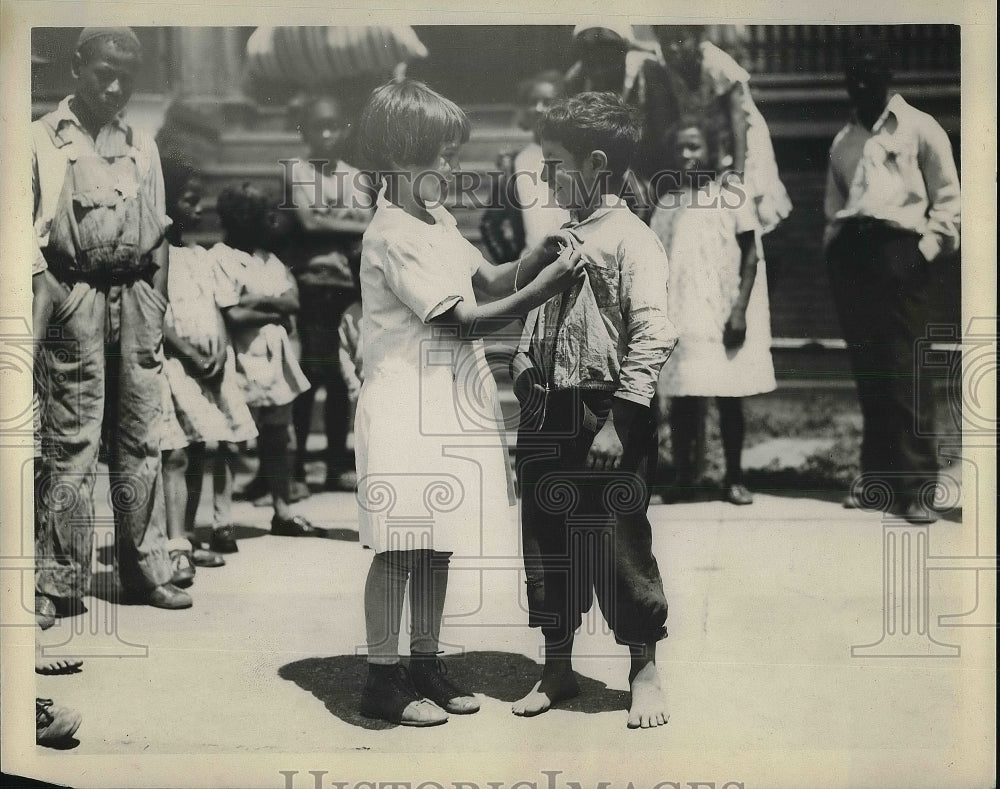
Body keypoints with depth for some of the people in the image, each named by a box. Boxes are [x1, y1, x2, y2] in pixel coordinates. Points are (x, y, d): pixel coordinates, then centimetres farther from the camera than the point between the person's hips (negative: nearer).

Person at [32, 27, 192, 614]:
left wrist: (157, 310, 11)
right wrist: (54, 295, -12)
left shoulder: (142, 146, 18)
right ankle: (61, 582, -1)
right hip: (76, 300, -4)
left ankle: (147, 571, 12)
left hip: (136, 298, 4)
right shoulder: (43, 140, 4)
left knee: (142, 439, 5)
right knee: (72, 439, -6)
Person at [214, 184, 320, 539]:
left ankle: (282, 511, 21)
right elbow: (233, 315, -16)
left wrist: (259, 300, -12)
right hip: (242, 363, -7)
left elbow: (293, 300, 4)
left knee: (276, 437, 13)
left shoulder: (268, 259, 15)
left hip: (275, 358, 7)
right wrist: (275, 312, -5)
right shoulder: (219, 259, -8)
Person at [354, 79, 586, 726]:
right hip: (406, 412, -9)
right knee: (399, 551, 0)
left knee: (437, 546, 15)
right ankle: (383, 680, 13)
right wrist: (544, 288, -19)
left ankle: (426, 664, 28)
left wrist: (539, 257, -3)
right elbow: (464, 321, -19)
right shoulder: (395, 236, -18)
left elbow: (490, 280, 15)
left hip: (451, 406, 9)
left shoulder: (437, 222, 11)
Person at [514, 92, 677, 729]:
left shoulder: (631, 240, -10)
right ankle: (557, 670, 28)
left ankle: (645, 671, 20)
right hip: (549, 413, 7)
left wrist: (617, 423, -21)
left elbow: (652, 337, -17)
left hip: (607, 413, -7)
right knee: (546, 540, 12)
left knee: (620, 543, 2)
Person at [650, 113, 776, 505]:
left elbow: (750, 257, 0)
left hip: (723, 316, -2)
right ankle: (682, 477, 10)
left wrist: (740, 310, -9)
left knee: (729, 398, 2)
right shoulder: (666, 204, 10)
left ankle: (734, 478, 11)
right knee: (682, 397, 2)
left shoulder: (731, 197, 2)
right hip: (680, 320, 2)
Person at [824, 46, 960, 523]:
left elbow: (949, 197, 3)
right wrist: (834, 246, 10)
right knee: (866, 369, 4)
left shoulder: (918, 128, 8)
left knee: (905, 370, -11)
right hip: (850, 252, 5)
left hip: (898, 247, -5)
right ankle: (877, 474, 12)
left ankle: (916, 487, -11)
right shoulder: (843, 141, 23)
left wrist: (928, 248, -7)